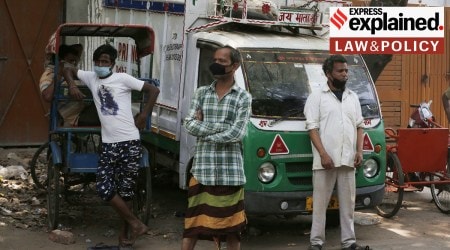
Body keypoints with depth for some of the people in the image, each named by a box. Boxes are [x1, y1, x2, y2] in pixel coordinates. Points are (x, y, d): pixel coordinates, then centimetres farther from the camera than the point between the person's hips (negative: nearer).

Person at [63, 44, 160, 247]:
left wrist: (144, 115, -1)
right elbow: (68, 70, 27)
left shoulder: (122, 78, -1)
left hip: (129, 143, -4)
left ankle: (126, 230, 16)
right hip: (108, 144, 4)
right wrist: (72, 85, 8)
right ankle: (135, 224, 7)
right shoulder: (91, 78, 12)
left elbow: (153, 90, 2)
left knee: (126, 190, 1)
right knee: (104, 189, -5)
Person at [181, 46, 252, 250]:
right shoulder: (201, 93, 10)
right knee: (193, 222, 4)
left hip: (230, 171, -2)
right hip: (202, 169, 2)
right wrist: (222, 127, -9)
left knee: (232, 225, 7)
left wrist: (204, 129, -5)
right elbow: (189, 125, -1)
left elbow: (236, 134, -11)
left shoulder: (243, 98, 1)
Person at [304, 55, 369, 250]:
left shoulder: (353, 97, 15)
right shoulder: (317, 97, -1)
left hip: (348, 160, 5)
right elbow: (312, 128, -7)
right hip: (325, 160, -5)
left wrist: (359, 151, 3)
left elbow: (359, 126, 16)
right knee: (320, 203, 1)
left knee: (348, 203, 9)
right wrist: (323, 154, -16)